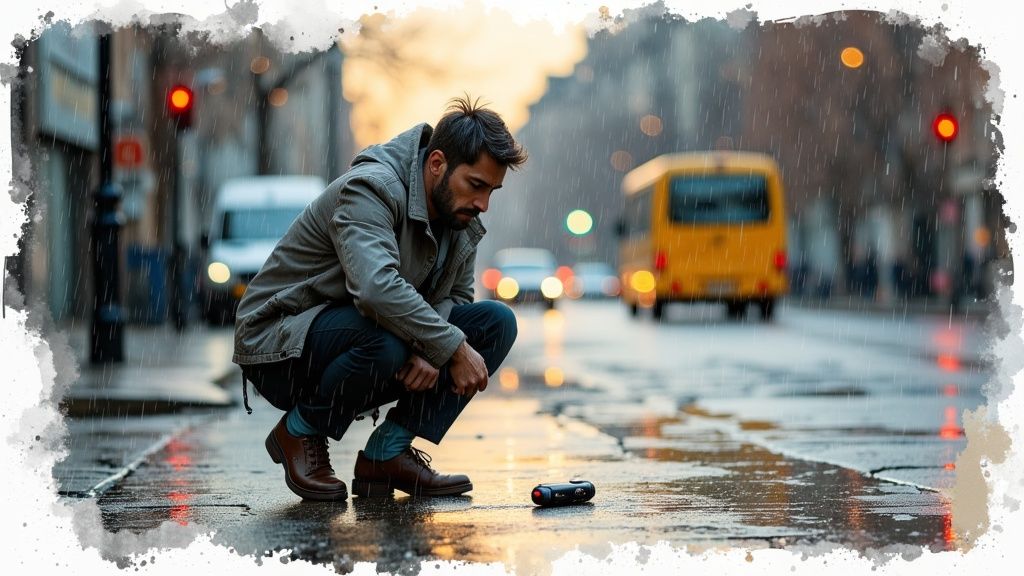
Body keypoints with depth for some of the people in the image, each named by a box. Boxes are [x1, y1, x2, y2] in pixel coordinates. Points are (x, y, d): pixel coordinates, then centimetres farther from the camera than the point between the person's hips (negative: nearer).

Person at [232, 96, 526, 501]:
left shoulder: (462, 219, 2)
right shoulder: (371, 189, -24)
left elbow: (455, 297, 9)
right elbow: (377, 288, -40)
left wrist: (429, 350, -14)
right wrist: (453, 348, -33)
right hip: (279, 345, -8)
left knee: (496, 323, -6)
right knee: (384, 341, -39)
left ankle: (388, 452, -6)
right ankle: (300, 431, -9)